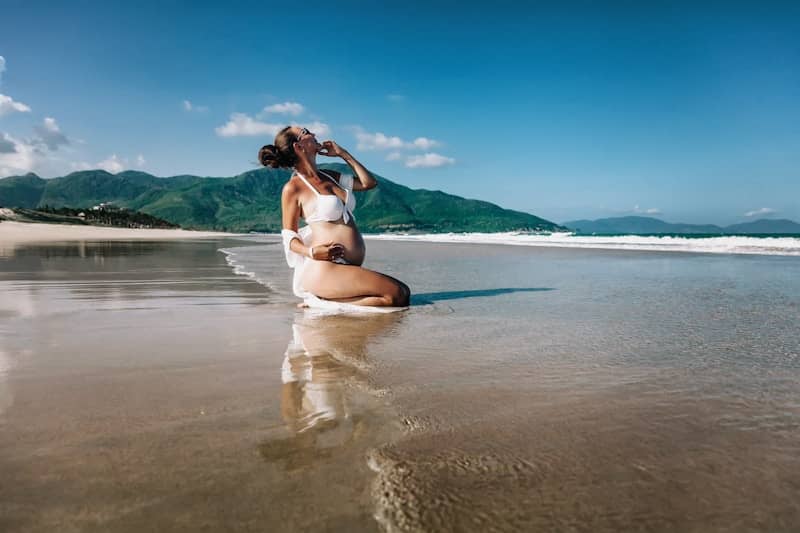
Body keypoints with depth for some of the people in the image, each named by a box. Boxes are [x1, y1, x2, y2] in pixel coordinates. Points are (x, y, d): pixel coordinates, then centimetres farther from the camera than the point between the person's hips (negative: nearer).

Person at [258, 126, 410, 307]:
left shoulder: (329, 176, 18)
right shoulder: (293, 188, -2)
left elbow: (369, 182, 21)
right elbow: (289, 237, 0)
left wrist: (343, 153, 19)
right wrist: (311, 252, -20)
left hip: (349, 269, 8)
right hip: (325, 268, -8)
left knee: (404, 292, -1)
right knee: (397, 295, -18)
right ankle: (319, 301, -8)